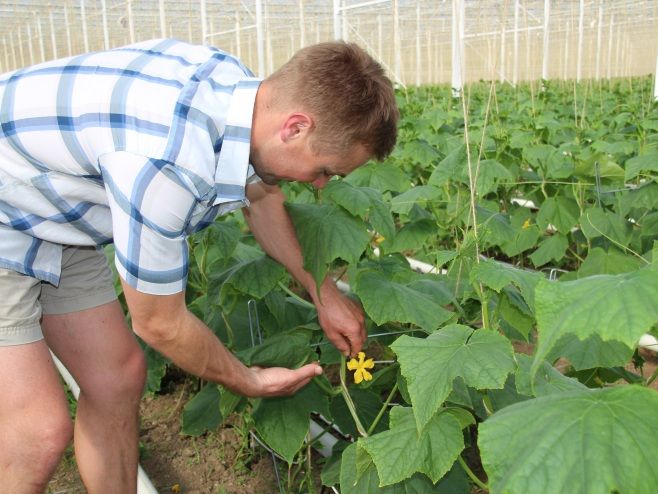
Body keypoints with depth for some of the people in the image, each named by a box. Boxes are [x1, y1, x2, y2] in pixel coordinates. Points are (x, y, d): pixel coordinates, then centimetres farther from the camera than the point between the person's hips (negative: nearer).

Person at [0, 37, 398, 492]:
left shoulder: (239, 86, -12)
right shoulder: (165, 164, -38)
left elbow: (261, 197, 10)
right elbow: (159, 323, -22)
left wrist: (324, 293, 9)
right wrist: (250, 382, -5)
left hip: (52, 218, 8)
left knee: (119, 375, 7)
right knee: (41, 428, -13)